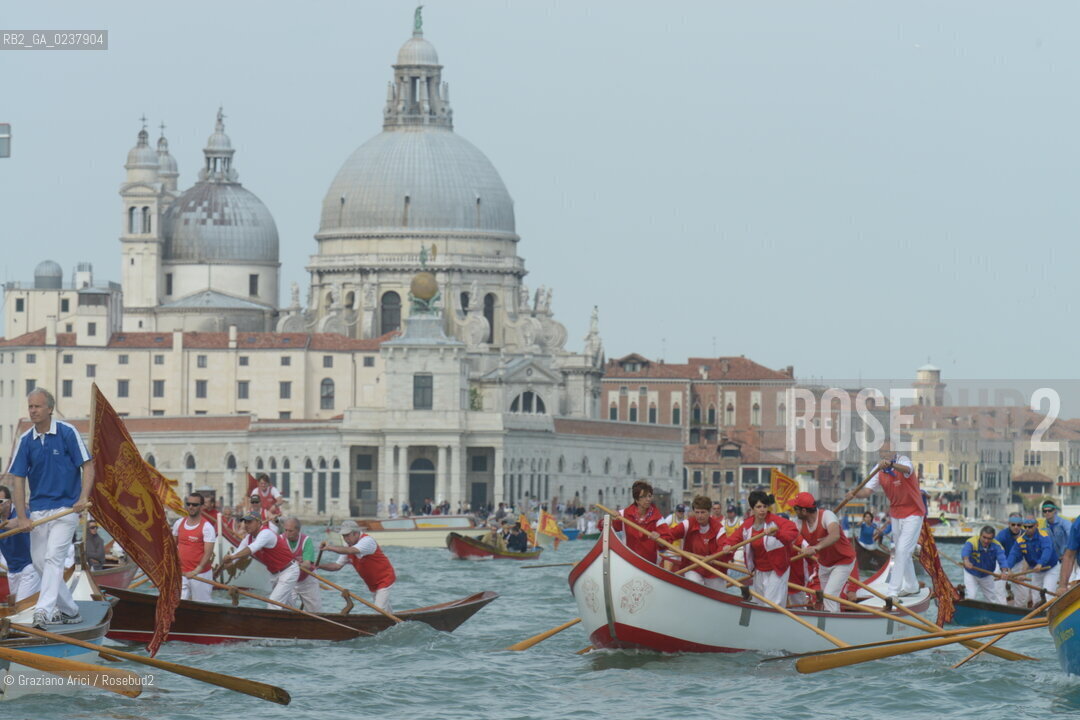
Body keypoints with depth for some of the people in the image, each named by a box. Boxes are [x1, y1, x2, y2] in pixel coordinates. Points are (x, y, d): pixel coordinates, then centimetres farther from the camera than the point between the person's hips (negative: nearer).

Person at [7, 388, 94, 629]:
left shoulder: (67, 433, -6)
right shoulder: (25, 441, 4)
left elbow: (88, 466, -3)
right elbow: (18, 479, 4)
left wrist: (83, 498, -17)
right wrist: (21, 517, -5)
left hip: (66, 508, -5)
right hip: (38, 508, 5)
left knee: (53, 557, -17)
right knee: (39, 561, 7)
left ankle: (43, 611, -25)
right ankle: (69, 611, 21)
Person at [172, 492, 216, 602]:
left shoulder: (207, 527, -11)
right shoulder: (179, 523, 7)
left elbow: (208, 553, -18)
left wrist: (197, 570, -29)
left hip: (201, 574, -5)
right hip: (181, 573, 5)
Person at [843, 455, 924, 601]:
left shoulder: (902, 460, -20)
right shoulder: (879, 470, -4)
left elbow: (906, 469, -46)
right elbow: (867, 490, -14)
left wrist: (891, 464, -67)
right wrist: (854, 494, -36)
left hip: (913, 513, -7)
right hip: (895, 514, 7)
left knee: (902, 550, -15)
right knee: (901, 552, 18)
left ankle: (893, 592, -16)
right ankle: (912, 586, 36)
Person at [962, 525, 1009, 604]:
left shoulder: (996, 545, -23)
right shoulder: (972, 542, -31)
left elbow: (1002, 558, -36)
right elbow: (965, 551, -52)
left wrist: (1004, 571, -57)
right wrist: (966, 561, -75)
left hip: (987, 576, 3)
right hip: (971, 574, -3)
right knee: (970, 597, -18)